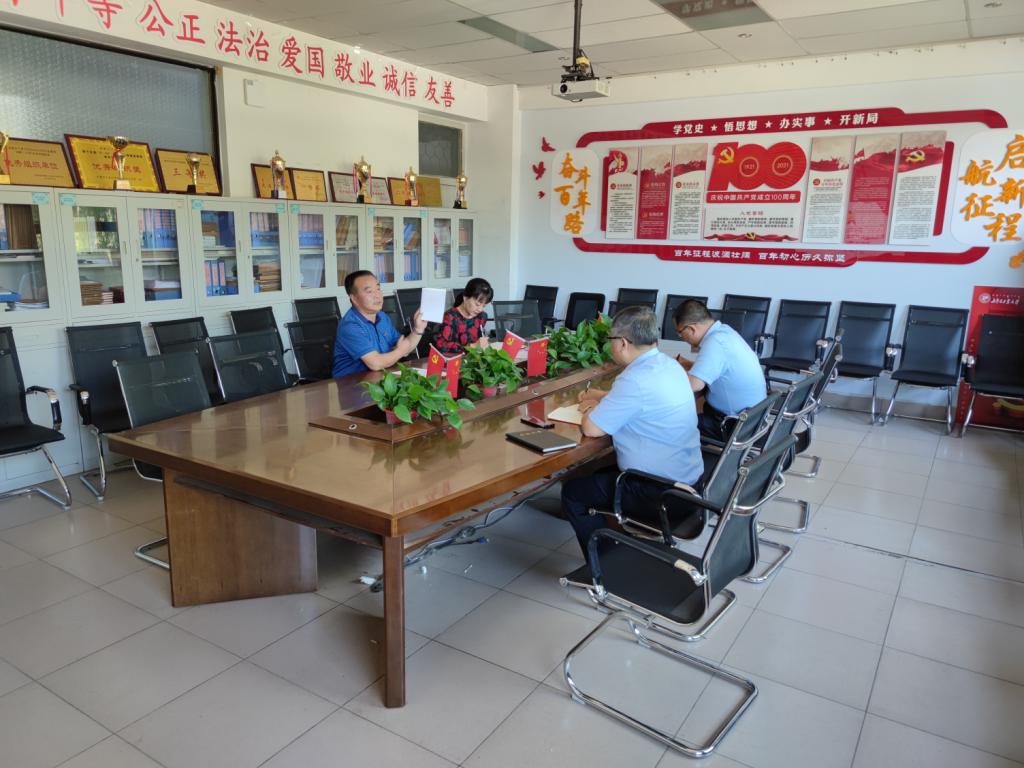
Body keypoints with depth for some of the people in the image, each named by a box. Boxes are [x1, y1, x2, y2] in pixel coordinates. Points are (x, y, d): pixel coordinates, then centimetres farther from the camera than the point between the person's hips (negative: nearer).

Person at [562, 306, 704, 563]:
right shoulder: (667, 364, 4)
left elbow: (591, 428, -19)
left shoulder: (636, 379, -26)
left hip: (663, 493, -9)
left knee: (572, 491, 6)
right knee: (600, 473, 29)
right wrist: (603, 398, 17)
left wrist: (593, 410, 2)